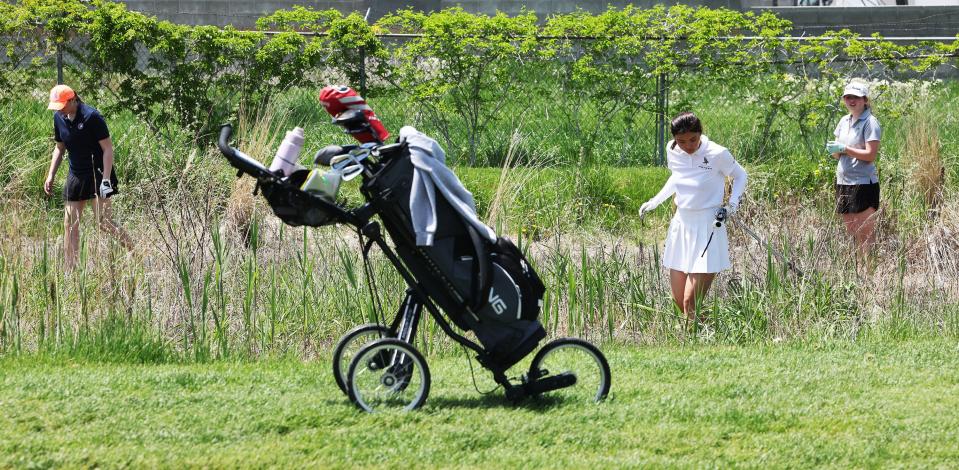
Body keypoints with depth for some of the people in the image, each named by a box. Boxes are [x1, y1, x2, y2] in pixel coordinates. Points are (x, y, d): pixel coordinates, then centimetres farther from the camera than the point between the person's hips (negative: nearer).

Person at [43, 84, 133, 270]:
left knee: (104, 222, -11)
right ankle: (68, 270, 6)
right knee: (70, 225, 3)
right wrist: (51, 176, 12)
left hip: (98, 173, -7)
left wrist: (106, 180, -22)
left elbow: (108, 148, -16)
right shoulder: (59, 118, 3)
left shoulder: (91, 117, -17)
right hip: (76, 175, 7)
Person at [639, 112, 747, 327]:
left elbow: (740, 175, 3)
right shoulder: (672, 151, -1)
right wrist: (655, 201, 15)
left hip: (708, 228, -6)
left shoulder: (717, 154, -16)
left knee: (691, 302, -12)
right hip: (681, 226, 6)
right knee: (678, 299, 8)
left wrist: (733, 202, -12)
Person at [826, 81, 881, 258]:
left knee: (865, 234, -8)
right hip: (843, 182, 8)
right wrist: (834, 149, -6)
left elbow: (870, 155, -17)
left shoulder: (870, 123, -9)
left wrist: (844, 149, -19)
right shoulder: (844, 121, 14)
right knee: (850, 232, 11)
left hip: (864, 183, -8)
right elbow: (837, 154, 18)